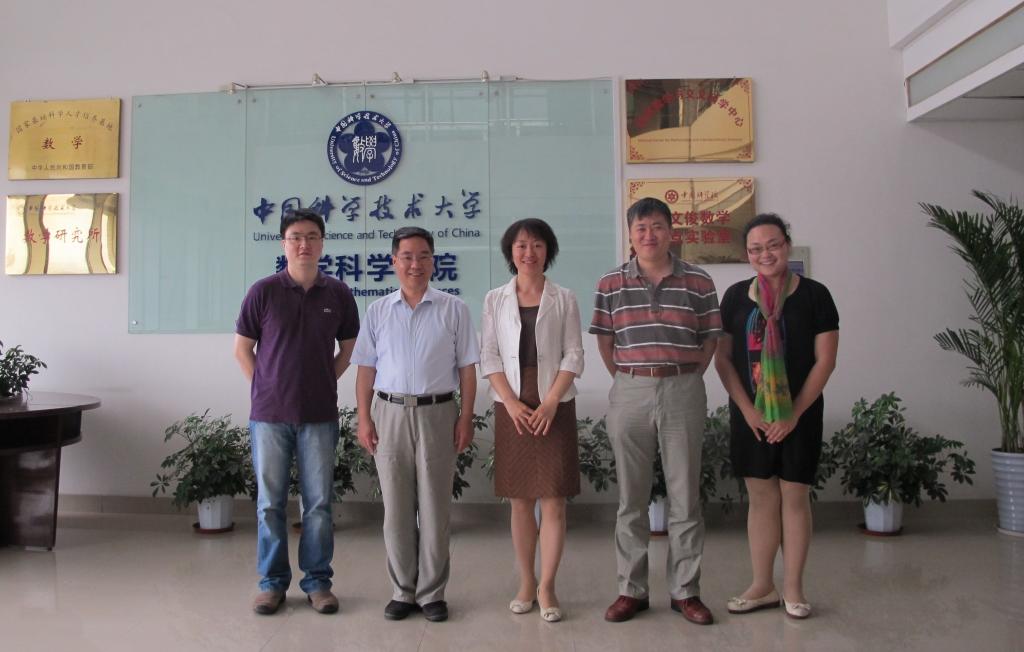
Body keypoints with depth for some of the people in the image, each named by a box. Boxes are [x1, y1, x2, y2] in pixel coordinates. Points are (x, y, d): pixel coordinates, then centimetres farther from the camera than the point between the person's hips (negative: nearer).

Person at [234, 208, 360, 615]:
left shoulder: (337, 293, 1)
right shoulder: (264, 291, -3)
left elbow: (348, 348, 12)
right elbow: (242, 349, 5)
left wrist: (324, 383, 6)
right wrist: (268, 388, 3)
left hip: (320, 415, 1)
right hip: (270, 414, -1)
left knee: (319, 502, 7)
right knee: (269, 502, 8)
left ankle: (317, 581, 21)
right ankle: (272, 582, 23)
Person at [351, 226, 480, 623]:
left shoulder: (453, 309, 3)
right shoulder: (378, 311, 8)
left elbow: (467, 368, 2)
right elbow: (365, 369, 8)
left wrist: (466, 419, -4)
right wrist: (364, 419, 0)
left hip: (436, 413, -1)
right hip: (389, 413, 2)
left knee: (434, 508, 4)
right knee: (396, 509, 7)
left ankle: (432, 593, 18)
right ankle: (402, 591, 21)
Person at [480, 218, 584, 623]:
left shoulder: (564, 299, 6)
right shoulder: (495, 300, 8)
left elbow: (574, 356, 0)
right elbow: (489, 356, 3)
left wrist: (550, 403, -11)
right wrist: (512, 402, -9)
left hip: (554, 407, -1)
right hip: (512, 407, 1)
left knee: (553, 500, -3)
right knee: (520, 500, 7)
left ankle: (546, 586, 7)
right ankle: (526, 584, 19)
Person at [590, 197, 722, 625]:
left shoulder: (698, 282, 2)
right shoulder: (610, 284, 3)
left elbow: (709, 340, 6)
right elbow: (604, 341, 8)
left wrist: (689, 379, 1)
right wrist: (625, 379, 3)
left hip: (683, 393, 0)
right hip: (629, 394, 1)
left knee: (685, 497, 7)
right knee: (631, 498, 8)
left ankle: (685, 591, 20)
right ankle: (631, 590, 20)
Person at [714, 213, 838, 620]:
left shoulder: (813, 295, -3)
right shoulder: (736, 296, 4)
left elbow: (824, 360, -5)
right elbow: (723, 358, 3)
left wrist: (794, 413, -11)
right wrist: (747, 409, -7)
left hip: (800, 414, -2)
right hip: (750, 414, 2)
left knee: (794, 497, 5)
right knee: (760, 498, 8)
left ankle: (792, 588, 19)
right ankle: (762, 587, 20)